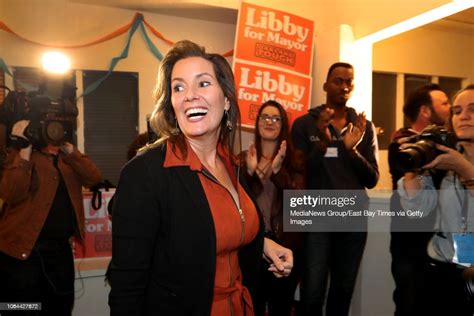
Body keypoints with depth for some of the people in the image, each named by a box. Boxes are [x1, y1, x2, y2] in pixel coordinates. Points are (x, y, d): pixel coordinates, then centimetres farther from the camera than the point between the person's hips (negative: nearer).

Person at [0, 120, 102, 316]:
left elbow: (94, 179, -7)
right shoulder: (21, 154, -7)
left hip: (61, 248, 6)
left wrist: (69, 150, -15)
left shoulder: (67, 154, 8)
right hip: (24, 249, -5)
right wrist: (25, 149, -24)